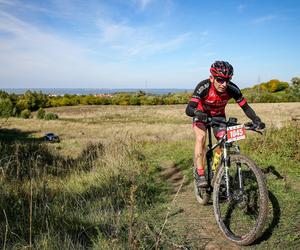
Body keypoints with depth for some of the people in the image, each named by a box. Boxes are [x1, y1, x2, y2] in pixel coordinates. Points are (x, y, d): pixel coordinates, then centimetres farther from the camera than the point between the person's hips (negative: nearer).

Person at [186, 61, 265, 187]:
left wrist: (256, 120, -37)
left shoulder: (232, 89, -29)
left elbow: (245, 107, -20)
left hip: (218, 116, 3)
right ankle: (200, 175, -22)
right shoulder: (204, 86, -36)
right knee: (201, 138, -27)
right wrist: (197, 112, -64)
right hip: (201, 114, -3)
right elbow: (188, 109, -42)